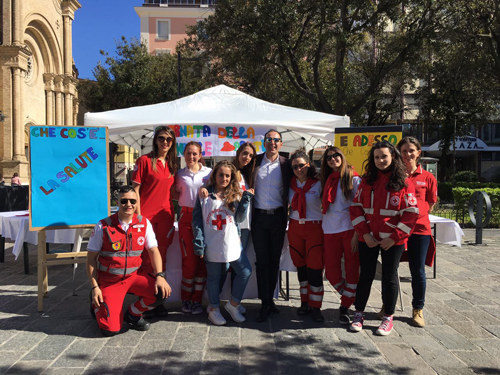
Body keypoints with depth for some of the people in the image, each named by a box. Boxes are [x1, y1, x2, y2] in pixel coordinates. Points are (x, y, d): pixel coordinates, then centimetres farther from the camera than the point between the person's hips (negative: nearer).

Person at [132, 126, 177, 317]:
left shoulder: (172, 164, 13)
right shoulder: (145, 160, -3)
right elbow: (135, 189, -6)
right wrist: (138, 215, -12)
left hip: (165, 214, 5)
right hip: (146, 214, -5)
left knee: (161, 256, 9)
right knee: (146, 256, 0)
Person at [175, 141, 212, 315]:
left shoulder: (209, 172, 4)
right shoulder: (180, 174, 9)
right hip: (187, 218, 0)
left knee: (203, 260, 0)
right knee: (190, 260, -2)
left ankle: (197, 300, 12)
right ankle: (186, 299, 14)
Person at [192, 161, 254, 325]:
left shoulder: (235, 195, 6)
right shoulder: (204, 195, 2)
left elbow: (240, 218, 0)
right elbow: (197, 219, 1)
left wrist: (245, 200, -10)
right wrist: (198, 241, -7)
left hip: (232, 243, 2)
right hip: (212, 245, -2)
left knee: (245, 272, -1)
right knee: (214, 277, 9)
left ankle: (233, 305, 17)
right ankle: (214, 309, 24)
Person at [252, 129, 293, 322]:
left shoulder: (286, 165, 2)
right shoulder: (255, 162, 3)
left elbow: (290, 191, 7)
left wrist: (286, 215, -1)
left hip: (277, 217, 0)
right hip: (259, 217, 0)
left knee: (274, 260, 9)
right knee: (262, 261, 1)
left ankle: (270, 298, 23)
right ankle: (265, 303, 7)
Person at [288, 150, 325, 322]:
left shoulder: (318, 184, -3)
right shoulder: (290, 185, 7)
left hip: (314, 227, -3)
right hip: (295, 227, 4)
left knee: (315, 267, -5)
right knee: (300, 266, 9)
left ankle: (315, 306, 5)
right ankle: (305, 302, 21)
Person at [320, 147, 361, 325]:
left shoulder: (353, 178, -1)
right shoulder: (327, 180, 16)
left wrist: (357, 233, -13)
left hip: (350, 229, -5)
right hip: (330, 230, 5)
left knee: (352, 270, -1)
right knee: (331, 271, 2)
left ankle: (345, 307, 11)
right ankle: (351, 298, 24)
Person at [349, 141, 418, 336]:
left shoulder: (404, 183, -3)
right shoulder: (367, 181, 5)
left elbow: (411, 213, -5)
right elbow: (356, 207, 4)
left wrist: (394, 237, -11)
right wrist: (364, 233, -6)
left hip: (393, 241, -2)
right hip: (368, 239, 2)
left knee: (389, 277, 7)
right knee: (365, 275, 9)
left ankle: (388, 318, 20)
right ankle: (358, 315, 21)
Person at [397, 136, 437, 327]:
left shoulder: (427, 177, 2)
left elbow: (431, 203, 10)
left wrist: (416, 215, 2)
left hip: (419, 229, 0)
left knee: (418, 271, 7)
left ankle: (418, 309, 24)